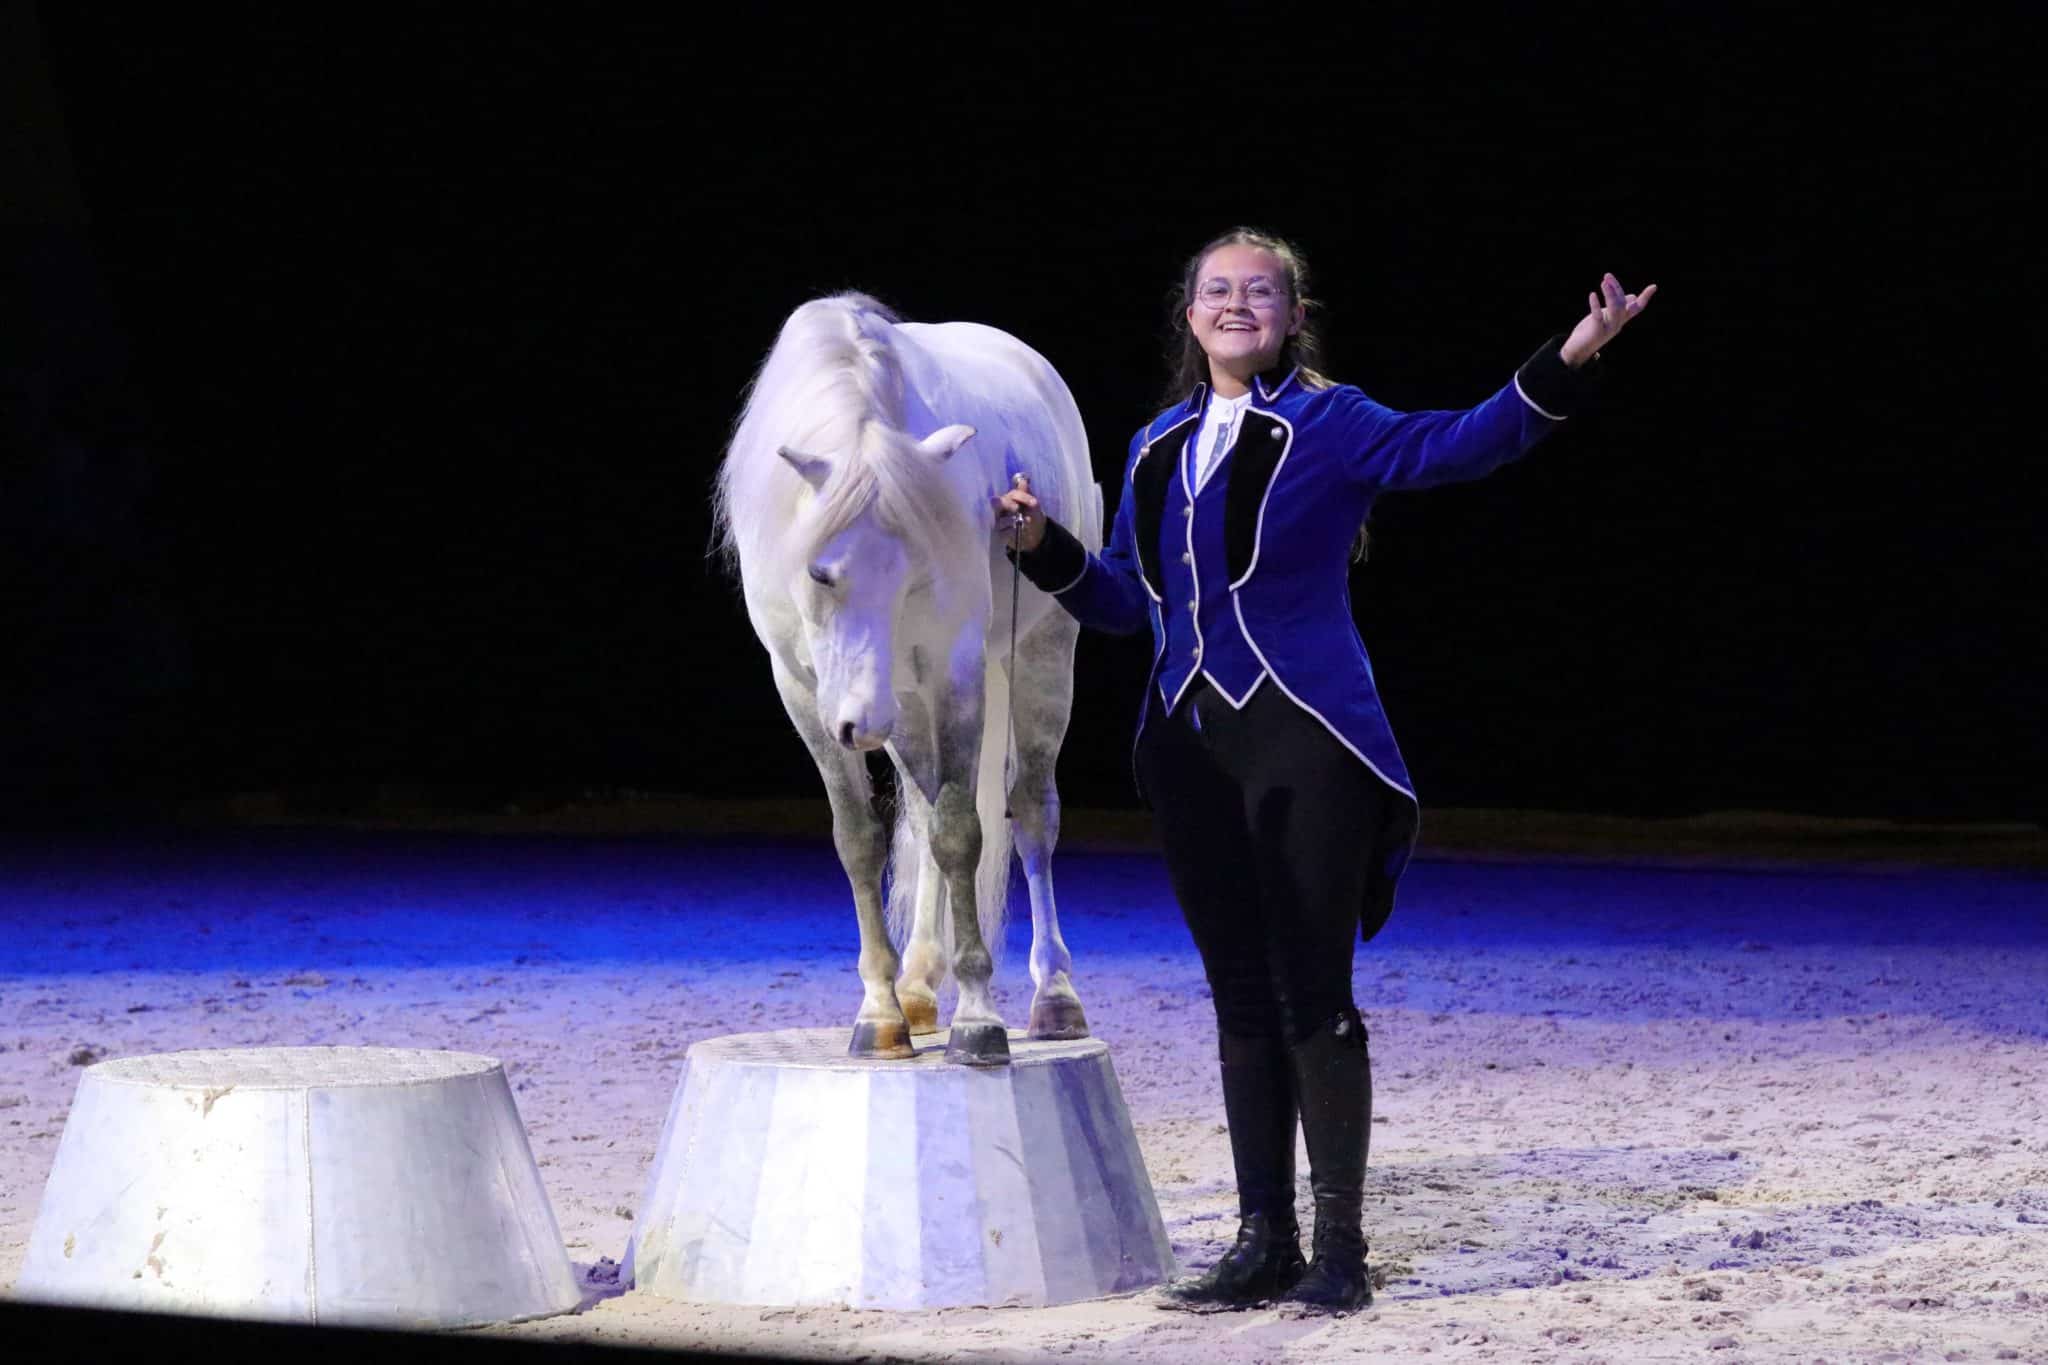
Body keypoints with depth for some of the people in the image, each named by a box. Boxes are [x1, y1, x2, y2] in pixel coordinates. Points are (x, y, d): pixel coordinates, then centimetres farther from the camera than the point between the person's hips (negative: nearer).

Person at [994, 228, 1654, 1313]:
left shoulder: (1328, 426, -3)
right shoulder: (1157, 448, 13)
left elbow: (1459, 446, -17)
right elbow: (1124, 599, 19)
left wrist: (1565, 364, -29)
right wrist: (1042, 548, 3)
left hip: (1305, 744, -6)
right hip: (1191, 752, 6)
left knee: (1313, 995, -4)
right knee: (1240, 997, 10)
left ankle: (1341, 1246, 4)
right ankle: (1265, 1241, 16)